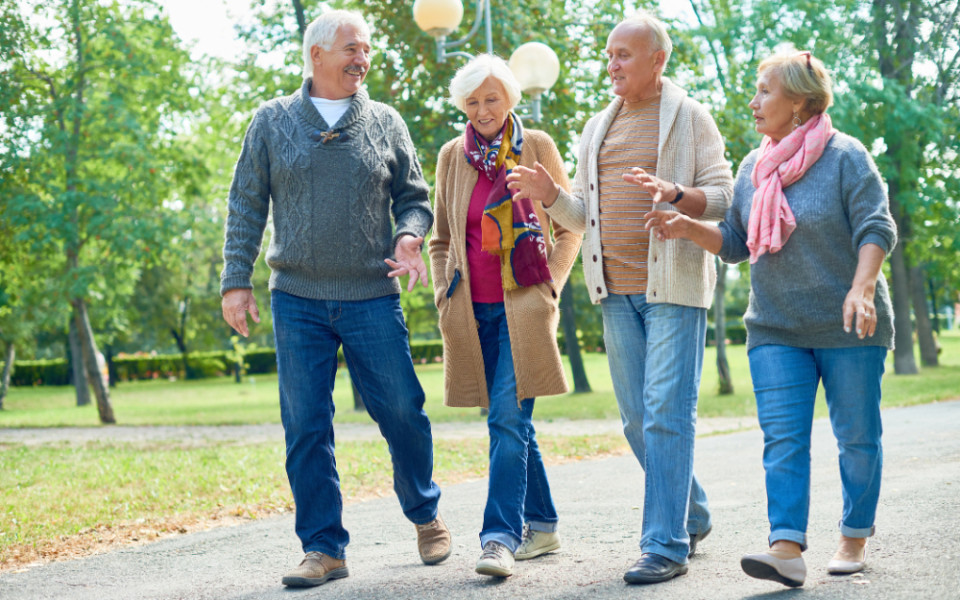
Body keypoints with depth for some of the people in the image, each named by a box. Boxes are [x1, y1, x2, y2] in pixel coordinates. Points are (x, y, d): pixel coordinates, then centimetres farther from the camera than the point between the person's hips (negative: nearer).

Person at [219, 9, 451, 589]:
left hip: (372, 296, 0)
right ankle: (324, 548, 8)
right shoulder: (272, 122, 6)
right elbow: (247, 206, 7)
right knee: (306, 427, 0)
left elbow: (414, 197, 11)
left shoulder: (384, 122, 7)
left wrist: (409, 236, -11)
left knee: (402, 411, 2)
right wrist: (236, 279, 0)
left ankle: (426, 515, 26)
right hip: (298, 300, 0)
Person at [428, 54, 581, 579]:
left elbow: (571, 225, 7)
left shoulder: (537, 147, 3)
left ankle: (500, 537, -17)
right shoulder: (452, 156, 11)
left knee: (507, 418, -14)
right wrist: (445, 298, 7)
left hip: (524, 307, -3)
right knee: (511, 422, 9)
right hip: (474, 311, 4)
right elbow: (441, 239, 18)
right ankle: (542, 525, 22)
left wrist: (550, 286, -3)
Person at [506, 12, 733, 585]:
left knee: (667, 413, -10)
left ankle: (667, 544, -8)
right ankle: (693, 516, 26)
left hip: (673, 285, -6)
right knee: (638, 419, 8)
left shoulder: (689, 117, 1)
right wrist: (551, 194, -2)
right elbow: (585, 215, 19)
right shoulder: (598, 128, 17)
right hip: (618, 290, 6)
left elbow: (723, 197, -5)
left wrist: (671, 192, -23)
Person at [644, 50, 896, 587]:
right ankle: (787, 548, -16)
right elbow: (736, 242, 15)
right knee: (782, 437, -9)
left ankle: (856, 538, 20)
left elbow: (876, 230, -11)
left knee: (857, 434, 5)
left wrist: (861, 289, -26)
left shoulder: (844, 156, -6)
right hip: (775, 330, 4)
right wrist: (689, 228, -2)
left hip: (847, 327, -4)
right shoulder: (753, 167, 11)